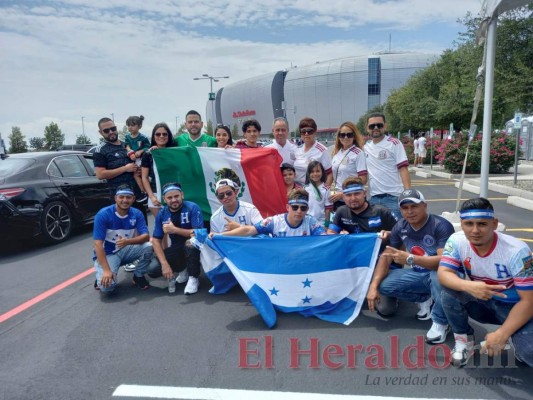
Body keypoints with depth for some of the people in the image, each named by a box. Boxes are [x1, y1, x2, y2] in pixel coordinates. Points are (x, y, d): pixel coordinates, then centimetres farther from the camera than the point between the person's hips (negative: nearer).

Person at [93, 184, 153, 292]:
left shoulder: (136, 214, -9)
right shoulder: (103, 214, -20)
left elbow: (146, 237, -17)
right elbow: (98, 244, -23)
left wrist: (128, 241, -38)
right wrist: (106, 270, -31)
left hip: (126, 250, 4)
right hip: (107, 254, -3)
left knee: (148, 247, -24)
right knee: (107, 286, -28)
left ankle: (138, 276, 1)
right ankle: (102, 276, 11)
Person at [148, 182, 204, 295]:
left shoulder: (192, 208, -18)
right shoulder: (162, 214, -5)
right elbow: (156, 240, -6)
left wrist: (174, 229, -28)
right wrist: (164, 264, -18)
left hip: (193, 247, -4)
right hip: (177, 249, 4)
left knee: (191, 242, -38)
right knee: (152, 270, -15)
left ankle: (193, 278, -15)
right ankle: (182, 270, 13)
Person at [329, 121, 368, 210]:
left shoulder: (358, 153, -8)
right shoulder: (336, 153, 10)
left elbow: (363, 180, -13)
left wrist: (343, 194, -16)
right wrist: (332, 192, 5)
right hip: (337, 200, 6)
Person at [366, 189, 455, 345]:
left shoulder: (441, 225, -23)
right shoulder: (400, 227, -6)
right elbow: (386, 256, -4)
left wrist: (410, 259, -43)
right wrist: (374, 286, -15)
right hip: (419, 275, 6)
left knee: (438, 274, -40)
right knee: (383, 284, -14)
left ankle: (440, 322, -14)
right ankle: (424, 299, 10)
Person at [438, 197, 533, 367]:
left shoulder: (516, 251, -26)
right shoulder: (457, 241, -18)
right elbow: (443, 274, -24)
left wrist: (501, 335, -28)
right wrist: (468, 286, -46)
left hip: (513, 306, -2)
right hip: (482, 302, 3)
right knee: (449, 288, -28)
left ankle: (516, 342, 10)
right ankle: (464, 341, -6)